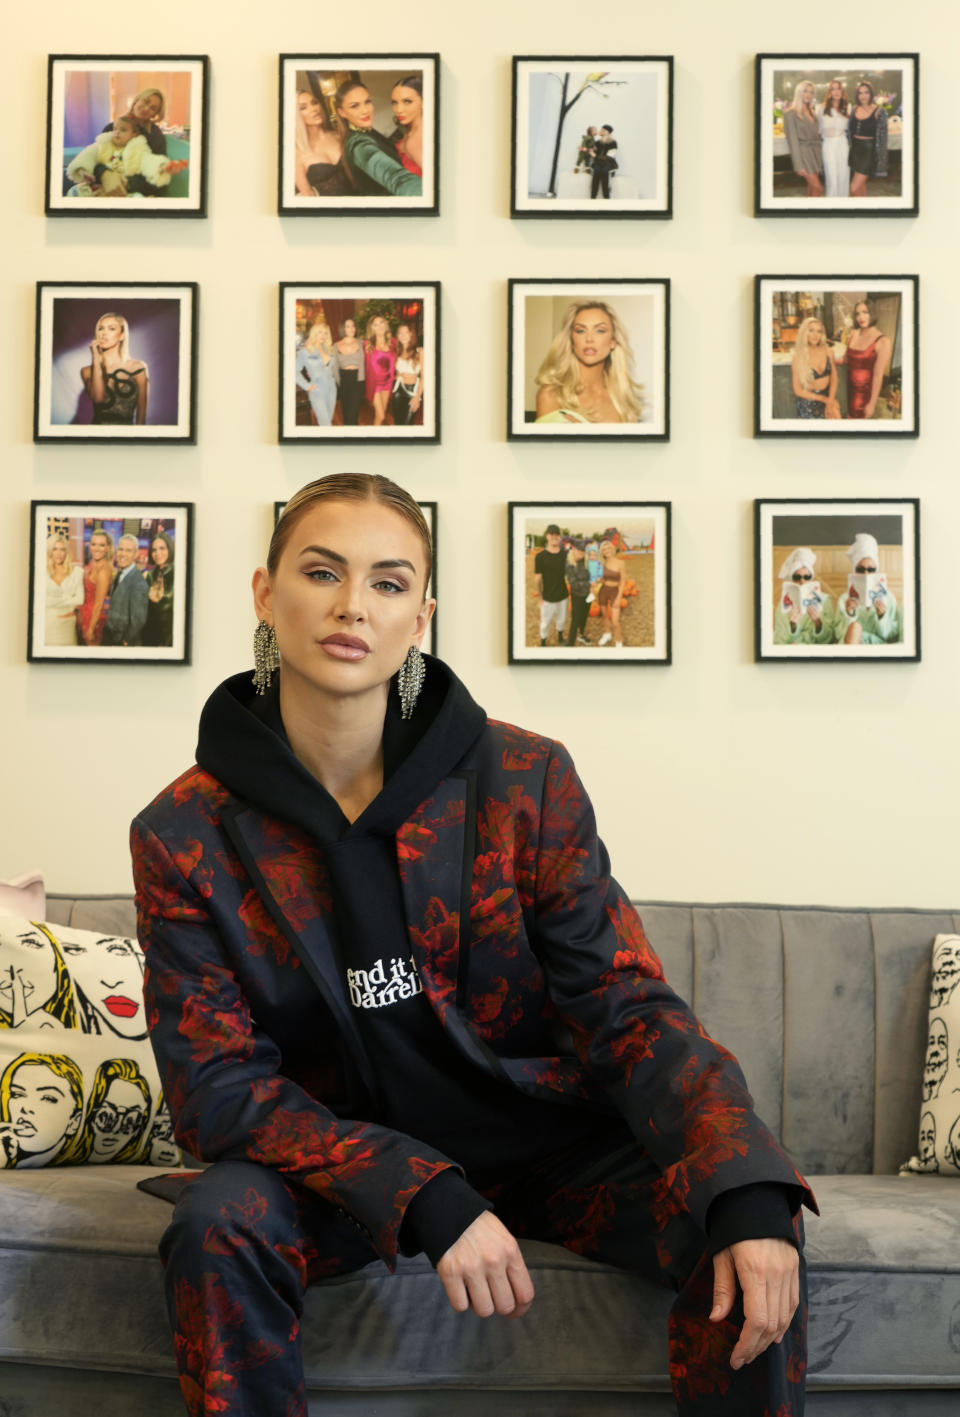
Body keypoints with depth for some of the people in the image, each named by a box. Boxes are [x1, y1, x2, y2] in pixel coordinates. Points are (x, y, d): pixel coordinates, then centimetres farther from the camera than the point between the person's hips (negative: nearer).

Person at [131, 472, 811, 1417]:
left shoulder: (527, 782, -9)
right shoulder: (183, 838, -10)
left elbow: (625, 1008, -11)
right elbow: (217, 1087, -13)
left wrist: (749, 1193, -28)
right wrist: (426, 1198, -27)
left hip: (548, 1145, 1)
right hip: (344, 1164, 0)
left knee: (749, 1242, -22)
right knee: (219, 1223, -30)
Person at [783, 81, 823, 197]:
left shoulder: (812, 112, 16)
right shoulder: (791, 113, -6)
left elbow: (816, 134, 16)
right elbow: (792, 139, -10)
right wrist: (799, 165, -16)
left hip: (816, 152, 7)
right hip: (803, 152, -7)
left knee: (811, 188, 8)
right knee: (818, 189, -14)